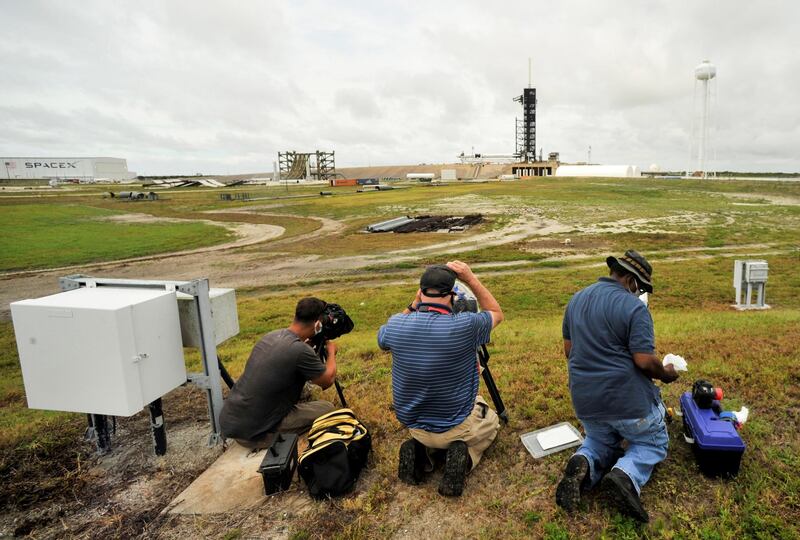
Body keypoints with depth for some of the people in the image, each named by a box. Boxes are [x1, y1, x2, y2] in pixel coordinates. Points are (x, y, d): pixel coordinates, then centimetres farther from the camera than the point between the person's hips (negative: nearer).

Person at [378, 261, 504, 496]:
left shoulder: (396, 326, -19)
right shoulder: (464, 326, -28)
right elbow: (497, 314, -5)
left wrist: (413, 305, 1)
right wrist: (471, 279, -9)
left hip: (413, 425, 4)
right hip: (457, 426, -3)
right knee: (491, 421, 30)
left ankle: (419, 450, 6)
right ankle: (464, 456, 0)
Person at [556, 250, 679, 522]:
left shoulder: (576, 299, 4)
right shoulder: (634, 307, -17)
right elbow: (645, 361, -19)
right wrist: (666, 374, 2)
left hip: (584, 400, 5)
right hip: (627, 398, -5)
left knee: (599, 439, 30)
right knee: (652, 442, 23)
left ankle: (584, 464, -5)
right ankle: (626, 475, -8)